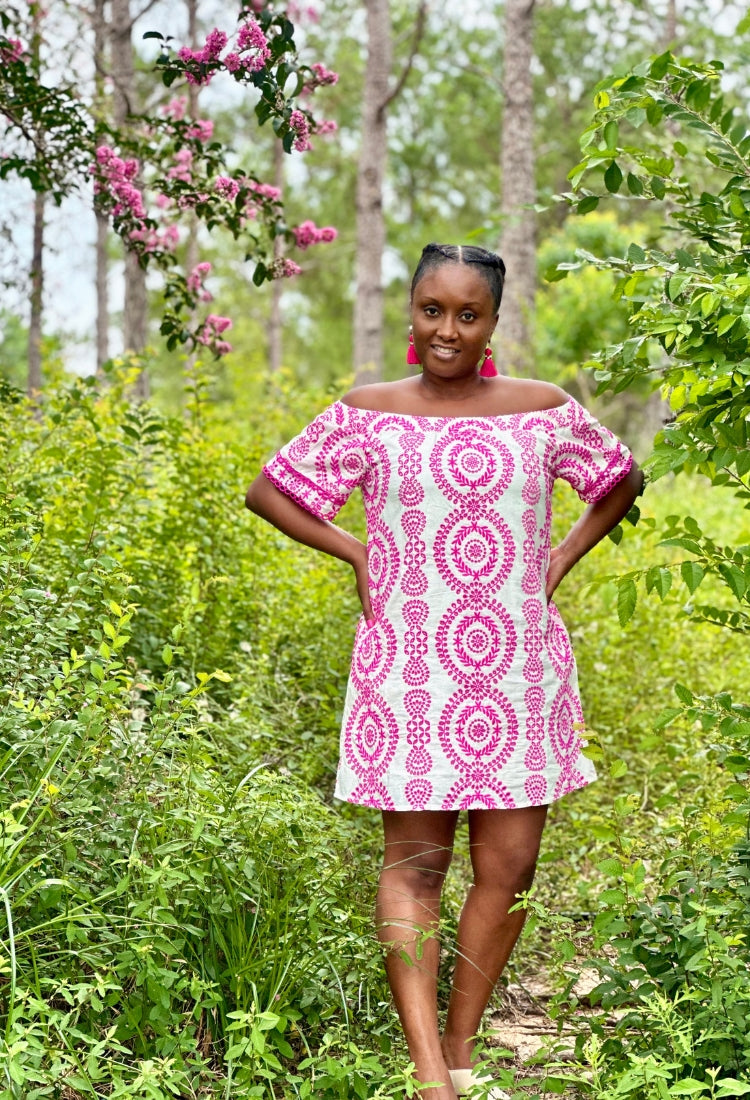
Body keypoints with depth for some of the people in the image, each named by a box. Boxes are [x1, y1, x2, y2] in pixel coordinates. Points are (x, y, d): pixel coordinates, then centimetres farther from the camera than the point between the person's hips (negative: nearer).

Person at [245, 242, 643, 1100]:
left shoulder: (544, 411, 4)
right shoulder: (367, 416, 1)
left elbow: (620, 481, 20)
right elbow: (268, 491, 10)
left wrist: (562, 556, 7)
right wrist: (355, 551, 1)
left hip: (520, 672, 2)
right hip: (407, 667, -1)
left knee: (508, 863, 2)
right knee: (415, 859, -4)